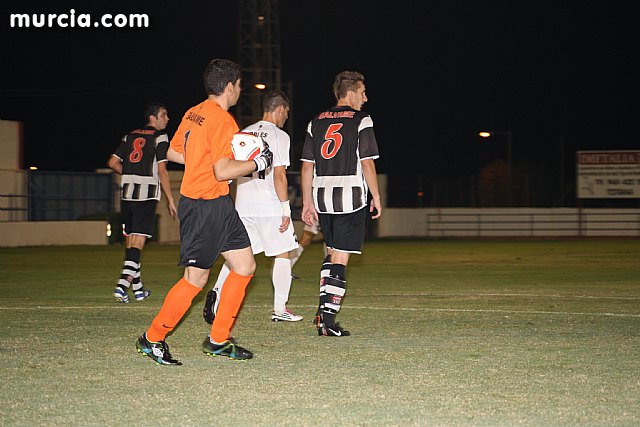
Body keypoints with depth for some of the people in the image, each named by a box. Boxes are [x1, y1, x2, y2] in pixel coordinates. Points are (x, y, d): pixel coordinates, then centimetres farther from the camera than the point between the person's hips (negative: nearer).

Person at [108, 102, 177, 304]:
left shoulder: (130, 136, 15)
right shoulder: (159, 137, -2)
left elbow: (113, 162, 12)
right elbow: (161, 170, -9)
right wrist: (170, 200, -5)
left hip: (126, 193, 6)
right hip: (147, 194, -6)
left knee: (130, 240, 13)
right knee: (138, 241, -8)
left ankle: (138, 288, 21)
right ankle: (123, 284, -21)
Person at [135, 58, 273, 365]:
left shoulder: (193, 114, 10)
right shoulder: (223, 120, -17)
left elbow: (173, 153, 19)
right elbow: (222, 172, -23)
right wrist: (257, 163, -10)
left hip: (219, 206, 10)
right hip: (206, 207, -10)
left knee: (245, 266, 10)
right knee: (196, 279, -3)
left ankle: (218, 340, 15)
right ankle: (152, 339, 8)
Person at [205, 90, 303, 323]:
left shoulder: (245, 133, 12)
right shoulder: (279, 136, -7)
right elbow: (279, 175, -13)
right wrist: (286, 210, -10)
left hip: (243, 205, 5)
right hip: (270, 207, -5)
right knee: (282, 254, 7)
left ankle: (217, 292, -10)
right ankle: (280, 309, 8)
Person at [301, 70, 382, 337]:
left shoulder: (316, 122, 12)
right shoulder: (361, 120, -3)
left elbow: (307, 166, 10)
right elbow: (367, 163, -8)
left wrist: (307, 202, 15)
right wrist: (376, 196, 1)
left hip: (321, 196, 5)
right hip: (350, 195, -5)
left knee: (332, 253, 21)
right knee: (340, 258, -3)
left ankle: (323, 309, 10)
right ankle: (329, 321, -5)